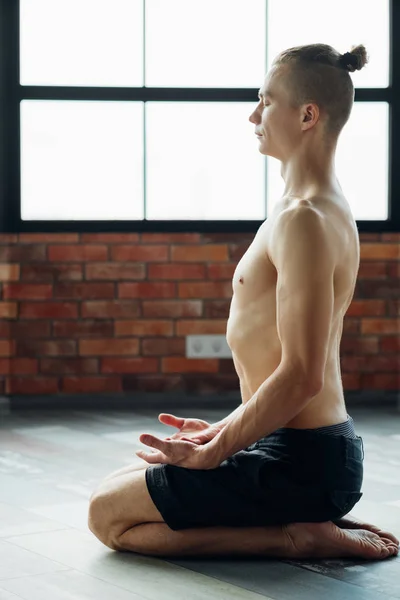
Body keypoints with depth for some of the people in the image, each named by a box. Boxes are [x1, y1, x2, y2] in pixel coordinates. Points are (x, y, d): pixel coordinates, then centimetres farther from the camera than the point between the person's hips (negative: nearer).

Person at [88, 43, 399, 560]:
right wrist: (223, 431, 19)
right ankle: (311, 523, 13)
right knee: (123, 482, 23)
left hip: (297, 461, -10)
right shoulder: (327, 208, 12)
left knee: (108, 516, -3)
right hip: (320, 447, 10)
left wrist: (211, 453, -16)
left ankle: (294, 538, -6)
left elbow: (301, 376, -25)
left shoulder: (303, 220, -21)